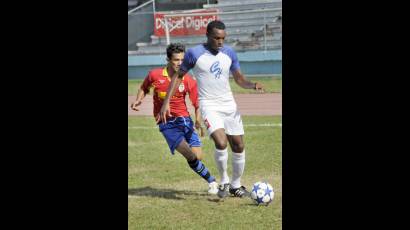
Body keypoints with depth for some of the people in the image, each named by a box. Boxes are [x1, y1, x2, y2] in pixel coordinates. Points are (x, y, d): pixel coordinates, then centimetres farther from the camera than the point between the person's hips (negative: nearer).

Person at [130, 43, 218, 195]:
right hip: (166, 124, -2)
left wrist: (198, 119, -22)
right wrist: (138, 100, -3)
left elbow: (197, 104, -3)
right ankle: (212, 182, -5)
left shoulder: (189, 81, -3)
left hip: (184, 119, 2)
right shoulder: (155, 75, -4)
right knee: (191, 156, -18)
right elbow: (144, 88, 16)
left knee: (198, 156, -9)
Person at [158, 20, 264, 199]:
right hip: (209, 105, -5)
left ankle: (235, 185, 25)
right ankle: (224, 182, -2)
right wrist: (166, 102, -3)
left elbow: (239, 79, 10)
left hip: (229, 105, 5)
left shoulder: (229, 53, 4)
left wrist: (253, 85, -12)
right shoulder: (194, 53, -8)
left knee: (238, 146, 6)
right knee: (221, 143, -24)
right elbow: (178, 76, 3)